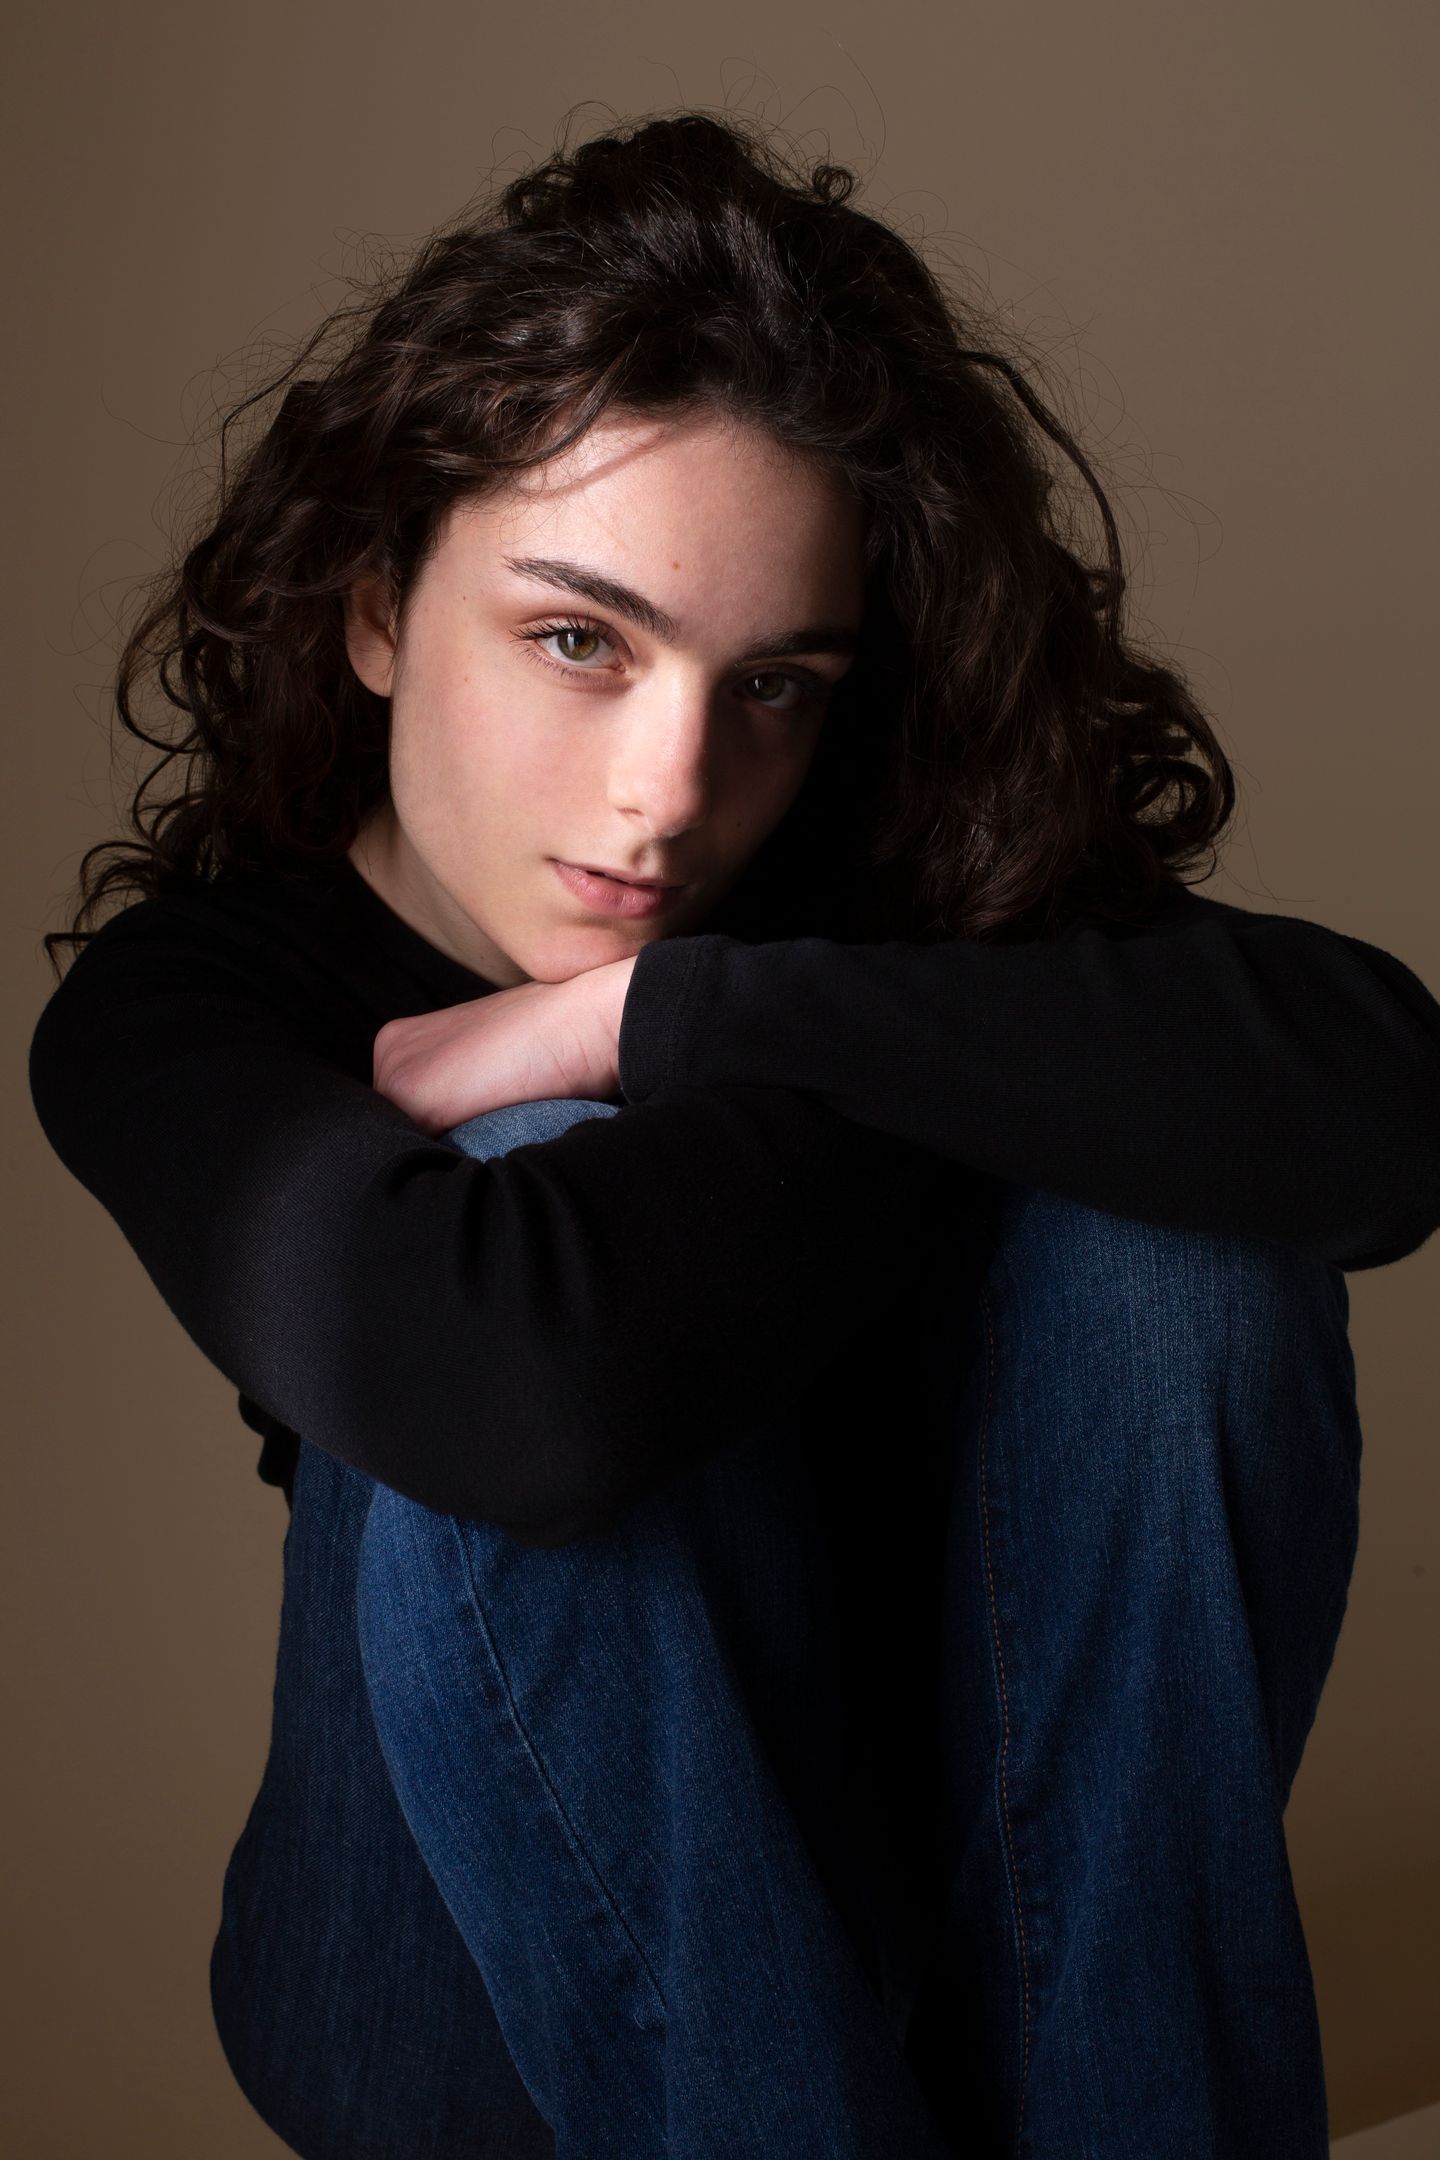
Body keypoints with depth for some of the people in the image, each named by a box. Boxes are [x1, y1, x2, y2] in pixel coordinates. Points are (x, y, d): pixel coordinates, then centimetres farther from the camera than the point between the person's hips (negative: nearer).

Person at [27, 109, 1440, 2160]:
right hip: (476, 1958, -2)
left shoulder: (876, 882, -12)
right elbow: (500, 1374, -42)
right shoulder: (177, 1005, -18)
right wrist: (999, 1074, -25)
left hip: (952, 1898, 3)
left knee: (1179, 1217, -22)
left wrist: (667, 1014, -31)